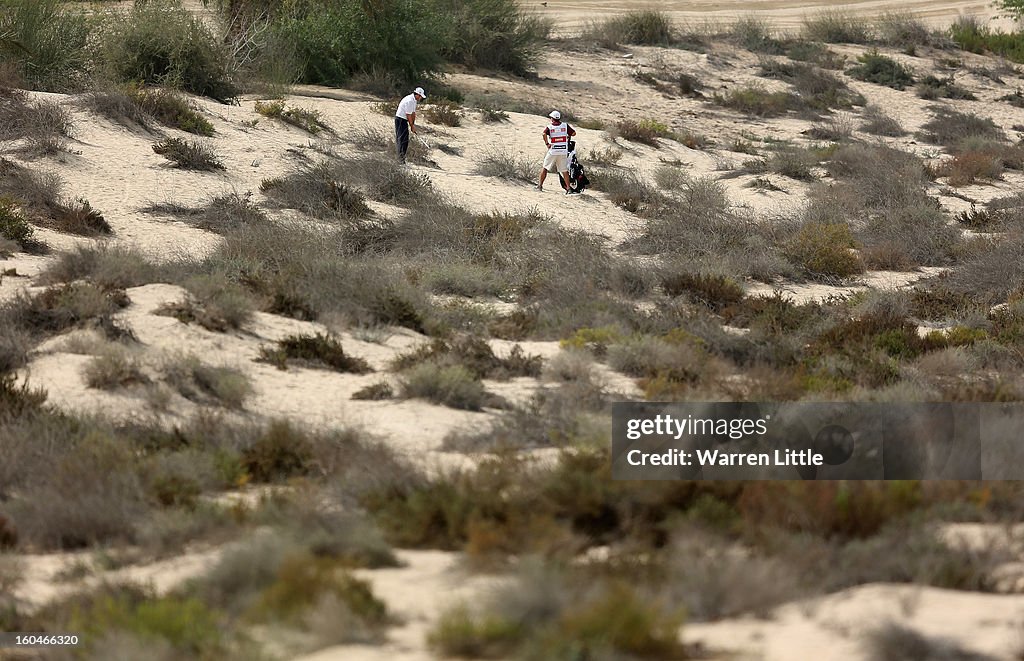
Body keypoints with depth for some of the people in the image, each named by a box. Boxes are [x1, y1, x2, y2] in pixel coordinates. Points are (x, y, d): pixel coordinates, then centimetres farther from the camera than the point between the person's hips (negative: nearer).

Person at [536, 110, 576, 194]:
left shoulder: (550, 127, -3)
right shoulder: (565, 126, 3)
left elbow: (544, 134, -22)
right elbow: (574, 133, 3)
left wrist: (547, 144, -12)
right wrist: (568, 136, 23)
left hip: (553, 151, -2)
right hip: (563, 152, 2)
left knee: (545, 167, 12)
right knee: (564, 170, 7)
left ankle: (540, 185, 13)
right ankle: (568, 187, 3)